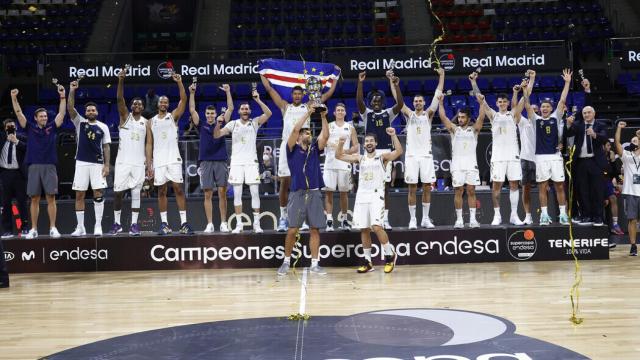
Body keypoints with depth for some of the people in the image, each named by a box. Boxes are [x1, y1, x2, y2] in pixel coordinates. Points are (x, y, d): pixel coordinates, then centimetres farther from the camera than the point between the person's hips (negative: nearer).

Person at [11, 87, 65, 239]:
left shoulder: (52, 127, 9)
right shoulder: (30, 128, 10)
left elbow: (62, 113, 2)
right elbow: (19, 113, 5)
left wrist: (63, 96, -6)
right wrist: (14, 98, -4)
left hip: (49, 167, -1)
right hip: (34, 167, 1)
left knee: (51, 198, -1)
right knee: (35, 199, 3)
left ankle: (53, 228, 2)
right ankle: (34, 229, 7)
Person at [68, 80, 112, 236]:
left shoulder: (103, 127, 6)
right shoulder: (80, 122, 7)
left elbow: (106, 147, 4)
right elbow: (70, 108, -8)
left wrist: (107, 165, -5)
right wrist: (72, 91, -18)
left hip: (98, 163, -1)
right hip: (81, 162, 1)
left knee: (98, 193, -5)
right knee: (79, 194, 1)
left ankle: (98, 226, 0)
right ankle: (80, 227, 7)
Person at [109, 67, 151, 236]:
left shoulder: (146, 122, 10)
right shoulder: (125, 116, 5)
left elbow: (148, 143, 8)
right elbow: (120, 99, -10)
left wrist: (149, 162, -4)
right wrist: (121, 80, -24)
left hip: (139, 162, 1)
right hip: (123, 161, -1)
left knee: (136, 193, 0)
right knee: (117, 192, 0)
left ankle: (134, 225, 4)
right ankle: (117, 223, 12)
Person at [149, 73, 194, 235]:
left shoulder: (173, 116, 8)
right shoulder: (151, 121, 13)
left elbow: (183, 100, -7)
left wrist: (179, 83, -17)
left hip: (173, 159, -2)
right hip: (158, 160, 2)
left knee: (179, 189, -4)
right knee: (161, 191, 3)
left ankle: (184, 223, -5)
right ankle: (164, 224, 7)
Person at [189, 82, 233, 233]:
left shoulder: (221, 124, 9)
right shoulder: (201, 126, 9)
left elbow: (230, 109, 4)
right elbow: (192, 110, 2)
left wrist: (228, 92, -3)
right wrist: (192, 93, -6)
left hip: (221, 162, 0)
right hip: (206, 163, 0)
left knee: (222, 193, -1)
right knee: (208, 195, 1)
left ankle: (223, 223, 5)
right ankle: (210, 224, 5)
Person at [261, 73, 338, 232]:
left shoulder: (308, 107, 15)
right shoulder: (285, 106, 17)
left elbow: (327, 95, 17)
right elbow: (269, 89, 17)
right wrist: (262, 75, 18)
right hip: (287, 146, 0)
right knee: (285, 182, -1)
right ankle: (283, 217, 5)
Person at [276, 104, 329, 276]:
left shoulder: (315, 149, 14)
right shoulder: (293, 149, 4)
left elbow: (325, 135, 2)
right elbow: (295, 129, -9)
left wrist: (323, 117, -4)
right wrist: (308, 113, -8)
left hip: (314, 193, 3)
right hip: (298, 194, -3)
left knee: (315, 230, 2)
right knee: (292, 230, -2)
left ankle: (315, 264, 7)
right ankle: (286, 262, 12)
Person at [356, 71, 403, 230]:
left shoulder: (388, 113, 9)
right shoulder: (367, 113, 5)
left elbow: (400, 103, -8)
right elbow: (359, 101, -13)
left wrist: (396, 85, -19)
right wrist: (360, 82, -23)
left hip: (386, 152, 1)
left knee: (385, 187, 3)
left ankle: (385, 220, 6)